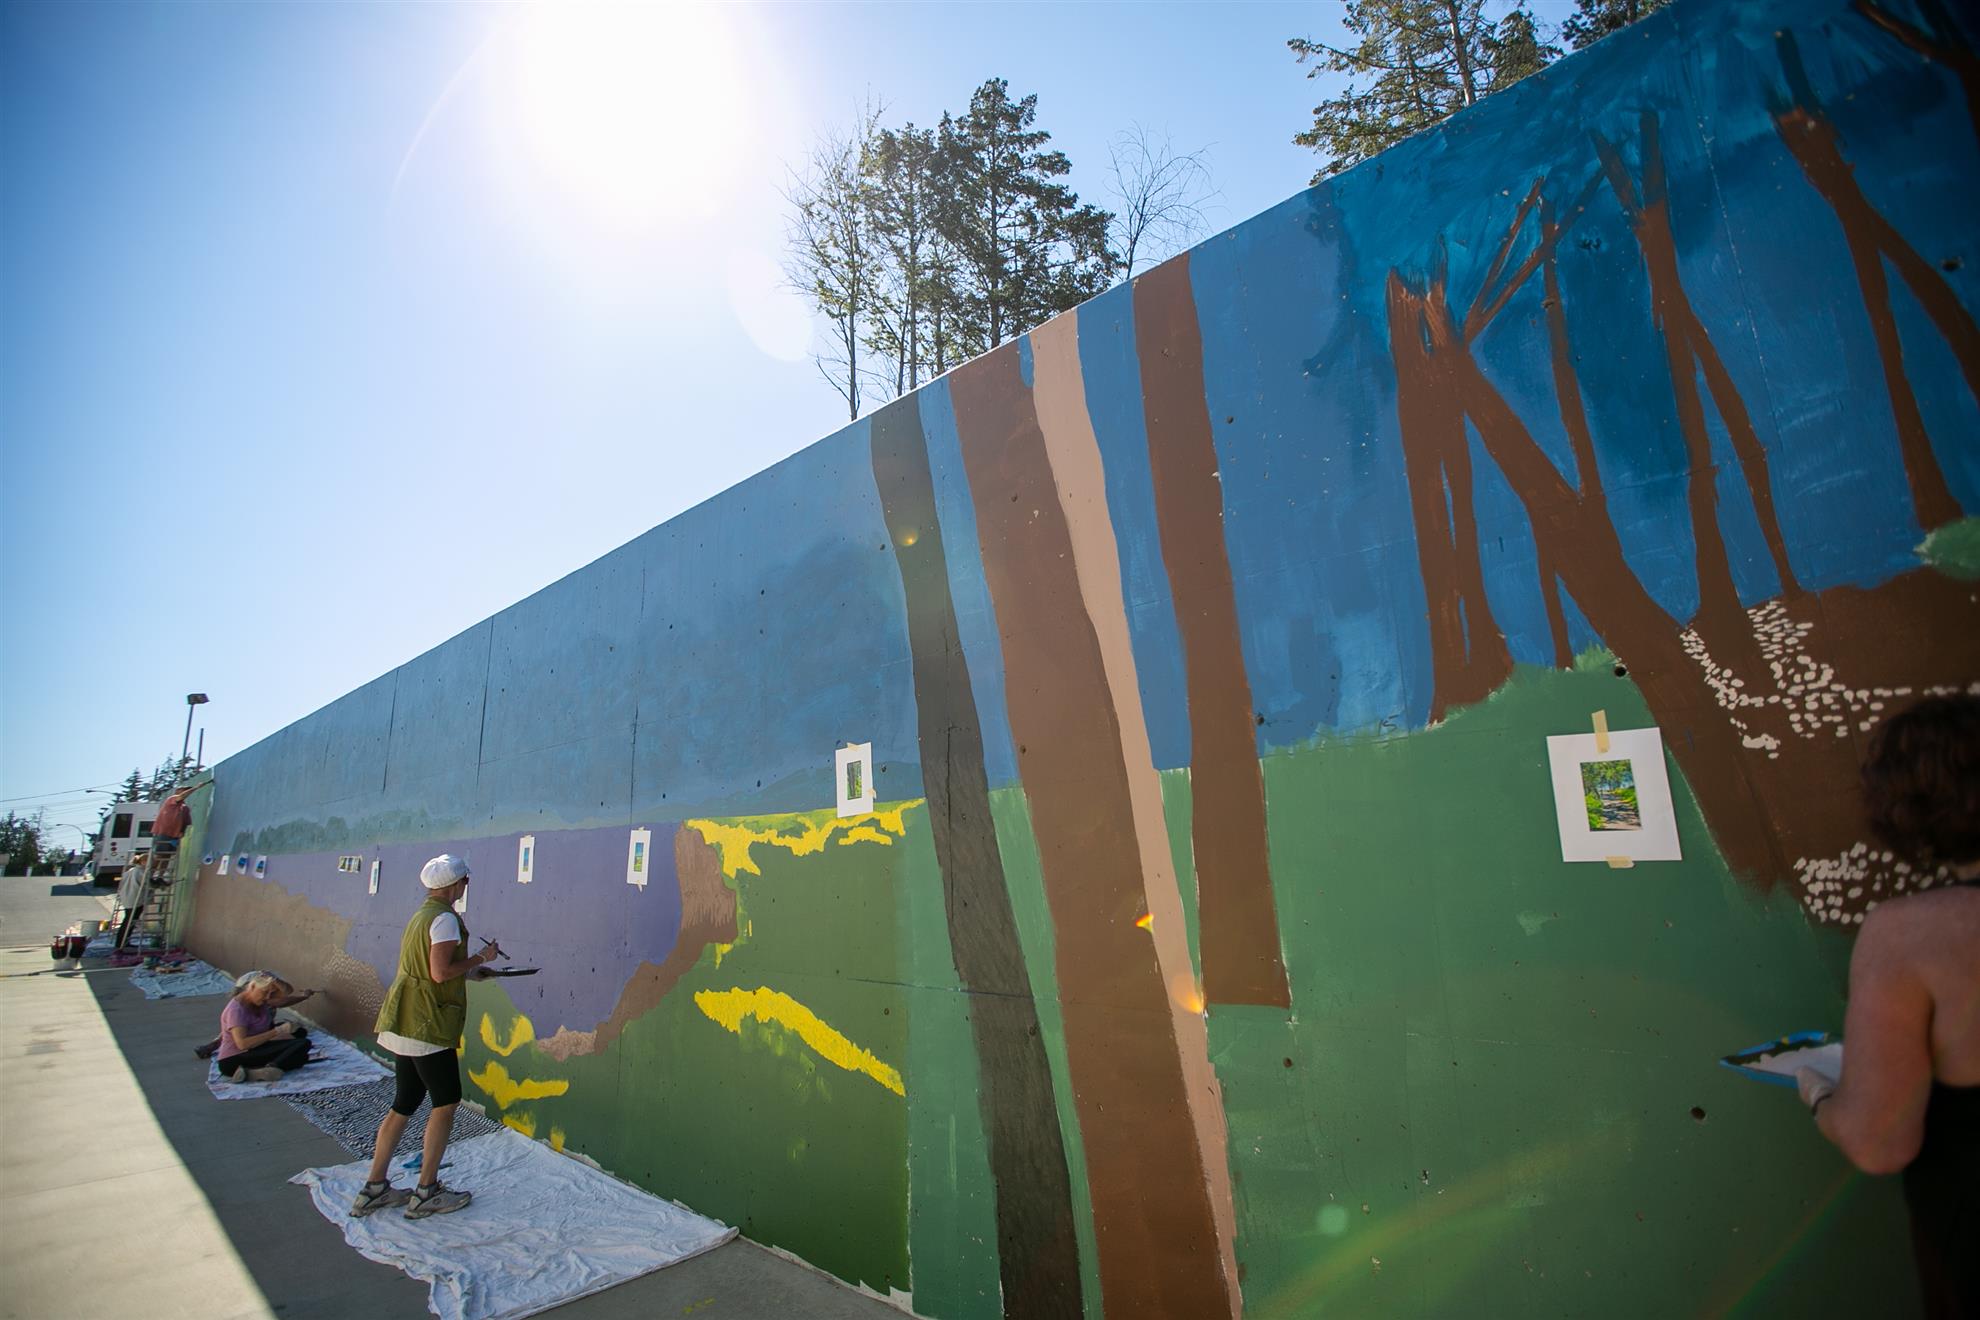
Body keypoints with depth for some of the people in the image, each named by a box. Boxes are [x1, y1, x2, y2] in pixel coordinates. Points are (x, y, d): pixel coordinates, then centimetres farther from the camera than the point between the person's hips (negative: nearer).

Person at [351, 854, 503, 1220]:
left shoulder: (420, 916, 15)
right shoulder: (445, 918, -15)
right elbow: (441, 972, -21)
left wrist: (472, 968, 19)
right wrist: (481, 957, -9)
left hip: (403, 1024, 10)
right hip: (427, 1027, -9)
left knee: (404, 1104, 17)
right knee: (446, 1102, 2)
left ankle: (373, 1189, 22)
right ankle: (426, 1193, 8)